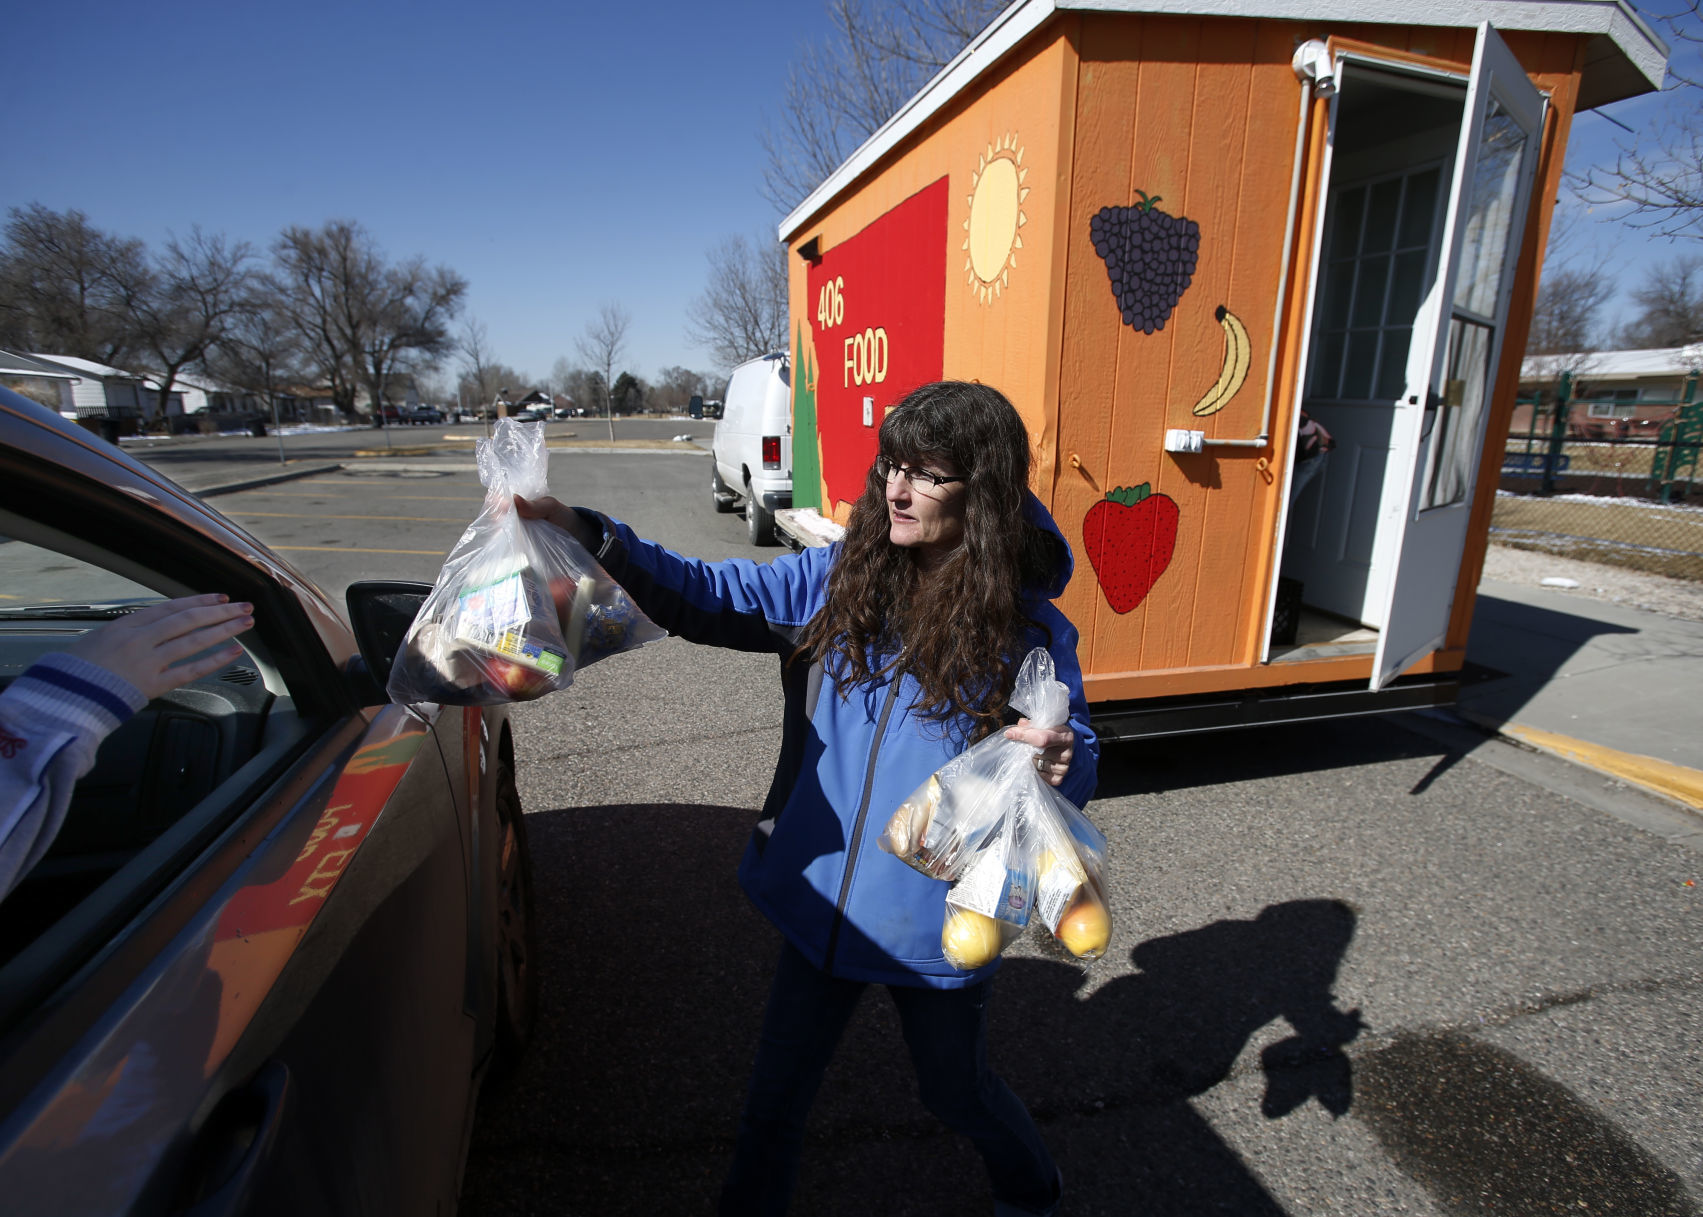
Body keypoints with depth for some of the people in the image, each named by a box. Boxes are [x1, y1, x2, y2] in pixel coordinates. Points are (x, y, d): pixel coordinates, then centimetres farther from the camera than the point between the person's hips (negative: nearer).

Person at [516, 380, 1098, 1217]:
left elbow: (1075, 768, -9)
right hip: (822, 899, 3)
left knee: (955, 1089, 26)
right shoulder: (839, 578, -8)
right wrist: (588, 538, -25)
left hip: (934, 926, -2)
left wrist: (1059, 764, -34)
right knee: (777, 1092, 22)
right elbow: (711, 597, -12)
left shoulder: (1030, 630, -16)